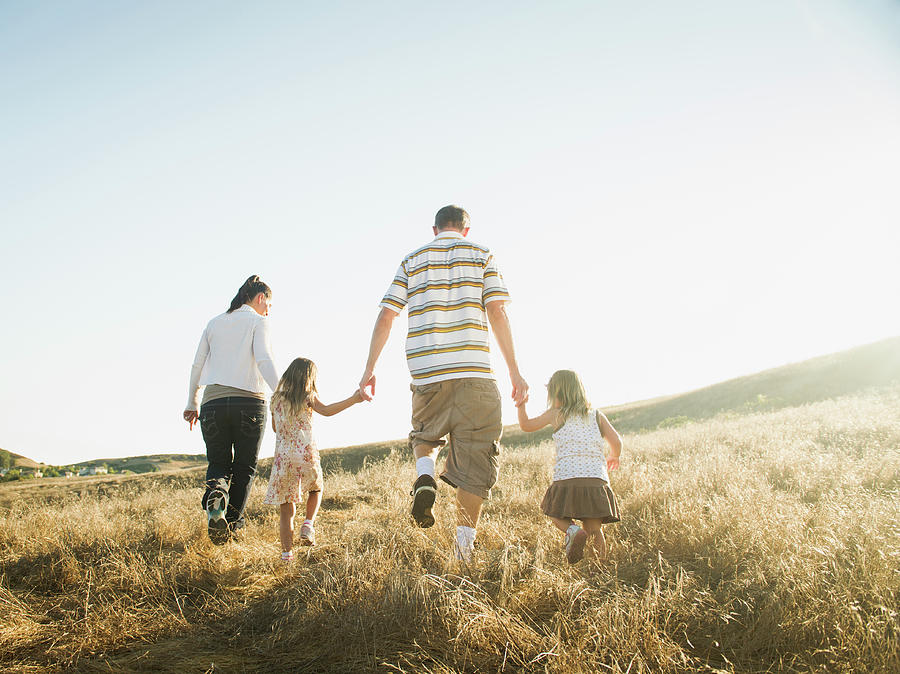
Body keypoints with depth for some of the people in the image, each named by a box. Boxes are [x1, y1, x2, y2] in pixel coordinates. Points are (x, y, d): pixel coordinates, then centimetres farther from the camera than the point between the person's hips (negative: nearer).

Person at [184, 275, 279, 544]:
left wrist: (192, 403, 21)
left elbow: (197, 365, 14)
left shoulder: (215, 323, 17)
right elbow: (264, 359, -13)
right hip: (249, 401, -3)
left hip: (213, 402, 3)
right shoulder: (257, 321, 4)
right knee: (245, 466, 10)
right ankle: (231, 522, 7)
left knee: (218, 463, 12)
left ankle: (215, 492, -20)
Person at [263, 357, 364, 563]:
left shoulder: (277, 398, 10)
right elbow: (325, 410, -20)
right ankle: (308, 524, 5)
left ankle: (287, 552, 3)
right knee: (316, 488, 27)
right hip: (306, 453, -2)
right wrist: (353, 399, -25)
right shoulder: (308, 396, 0)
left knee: (287, 509, 5)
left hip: (283, 456, 2)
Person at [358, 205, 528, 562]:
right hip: (474, 371, -2)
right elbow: (496, 312, -1)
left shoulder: (412, 261, 13)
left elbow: (385, 317, 7)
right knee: (474, 457, 5)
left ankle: (424, 477, -6)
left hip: (426, 372, 2)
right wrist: (514, 370, -1)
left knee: (424, 434, 26)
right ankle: (464, 546, 1)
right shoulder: (482, 256, 9)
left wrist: (370, 369, 12)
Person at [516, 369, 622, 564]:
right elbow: (616, 442, 5)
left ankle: (572, 530, -12)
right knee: (594, 529, 7)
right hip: (596, 479, 2)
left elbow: (526, 425, 20)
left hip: (566, 478, -2)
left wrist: (521, 404, 34)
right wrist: (614, 457, 26)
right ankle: (600, 563, -19)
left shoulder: (556, 414, 9)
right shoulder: (597, 415, 14)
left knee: (556, 515, 19)